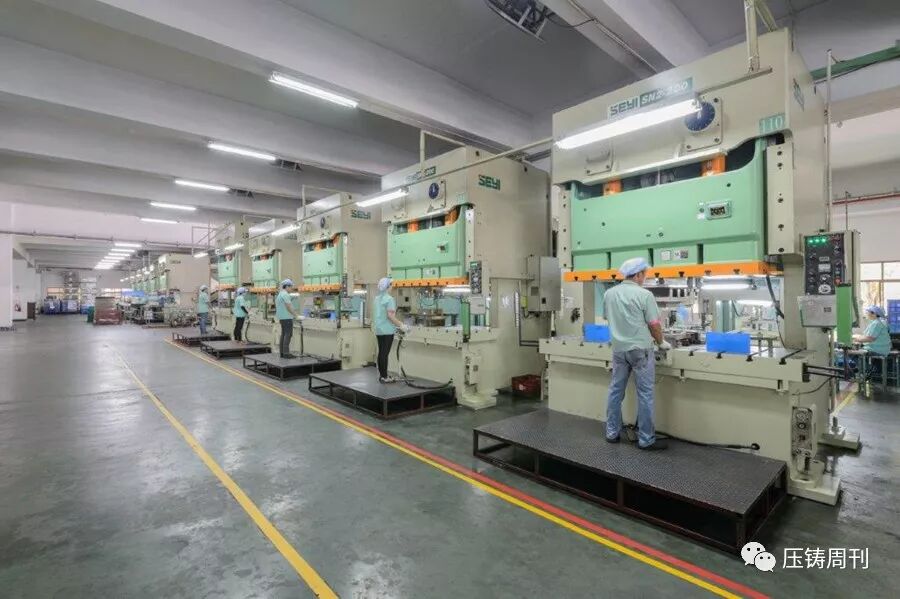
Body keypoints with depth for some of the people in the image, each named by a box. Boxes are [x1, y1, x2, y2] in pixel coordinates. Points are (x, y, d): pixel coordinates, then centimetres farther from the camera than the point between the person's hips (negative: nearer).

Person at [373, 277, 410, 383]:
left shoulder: (377, 298, 13)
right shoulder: (389, 299, -14)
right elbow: (390, 315, -21)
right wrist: (401, 325, -15)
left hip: (378, 330, 8)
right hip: (387, 330, -8)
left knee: (381, 352, 11)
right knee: (385, 353, -5)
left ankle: (381, 375, 17)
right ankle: (385, 377, 0)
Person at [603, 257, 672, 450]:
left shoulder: (609, 294, 2)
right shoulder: (644, 295, -13)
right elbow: (654, 324, -8)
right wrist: (661, 343, 10)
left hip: (618, 349, 5)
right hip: (640, 349, -5)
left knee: (616, 391, 12)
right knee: (645, 394, 4)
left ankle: (612, 433, 21)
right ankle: (646, 439, 11)